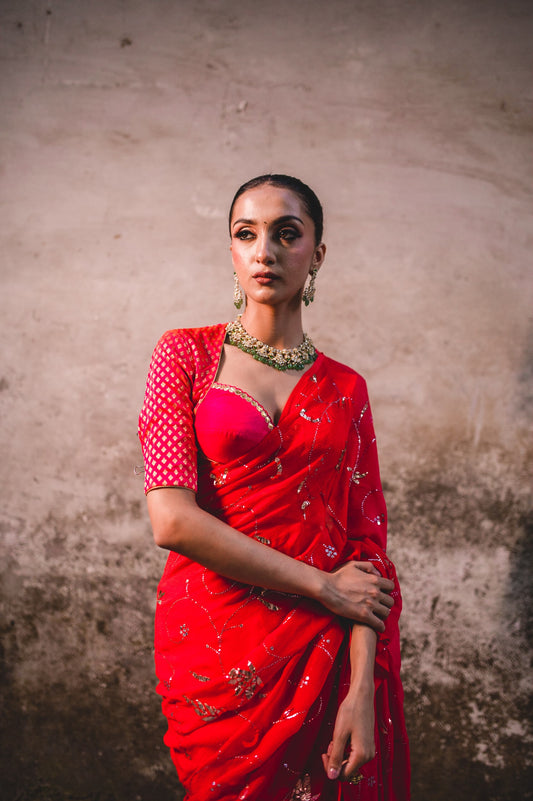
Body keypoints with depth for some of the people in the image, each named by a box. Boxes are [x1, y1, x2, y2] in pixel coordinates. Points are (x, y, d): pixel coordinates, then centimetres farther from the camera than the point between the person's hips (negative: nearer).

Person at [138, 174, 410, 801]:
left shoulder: (345, 389, 6)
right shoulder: (186, 355, -2)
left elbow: (367, 542, 1)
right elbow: (171, 519, -13)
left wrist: (362, 690, -11)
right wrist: (323, 585, -12)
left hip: (323, 650, 2)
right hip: (214, 641, -2)